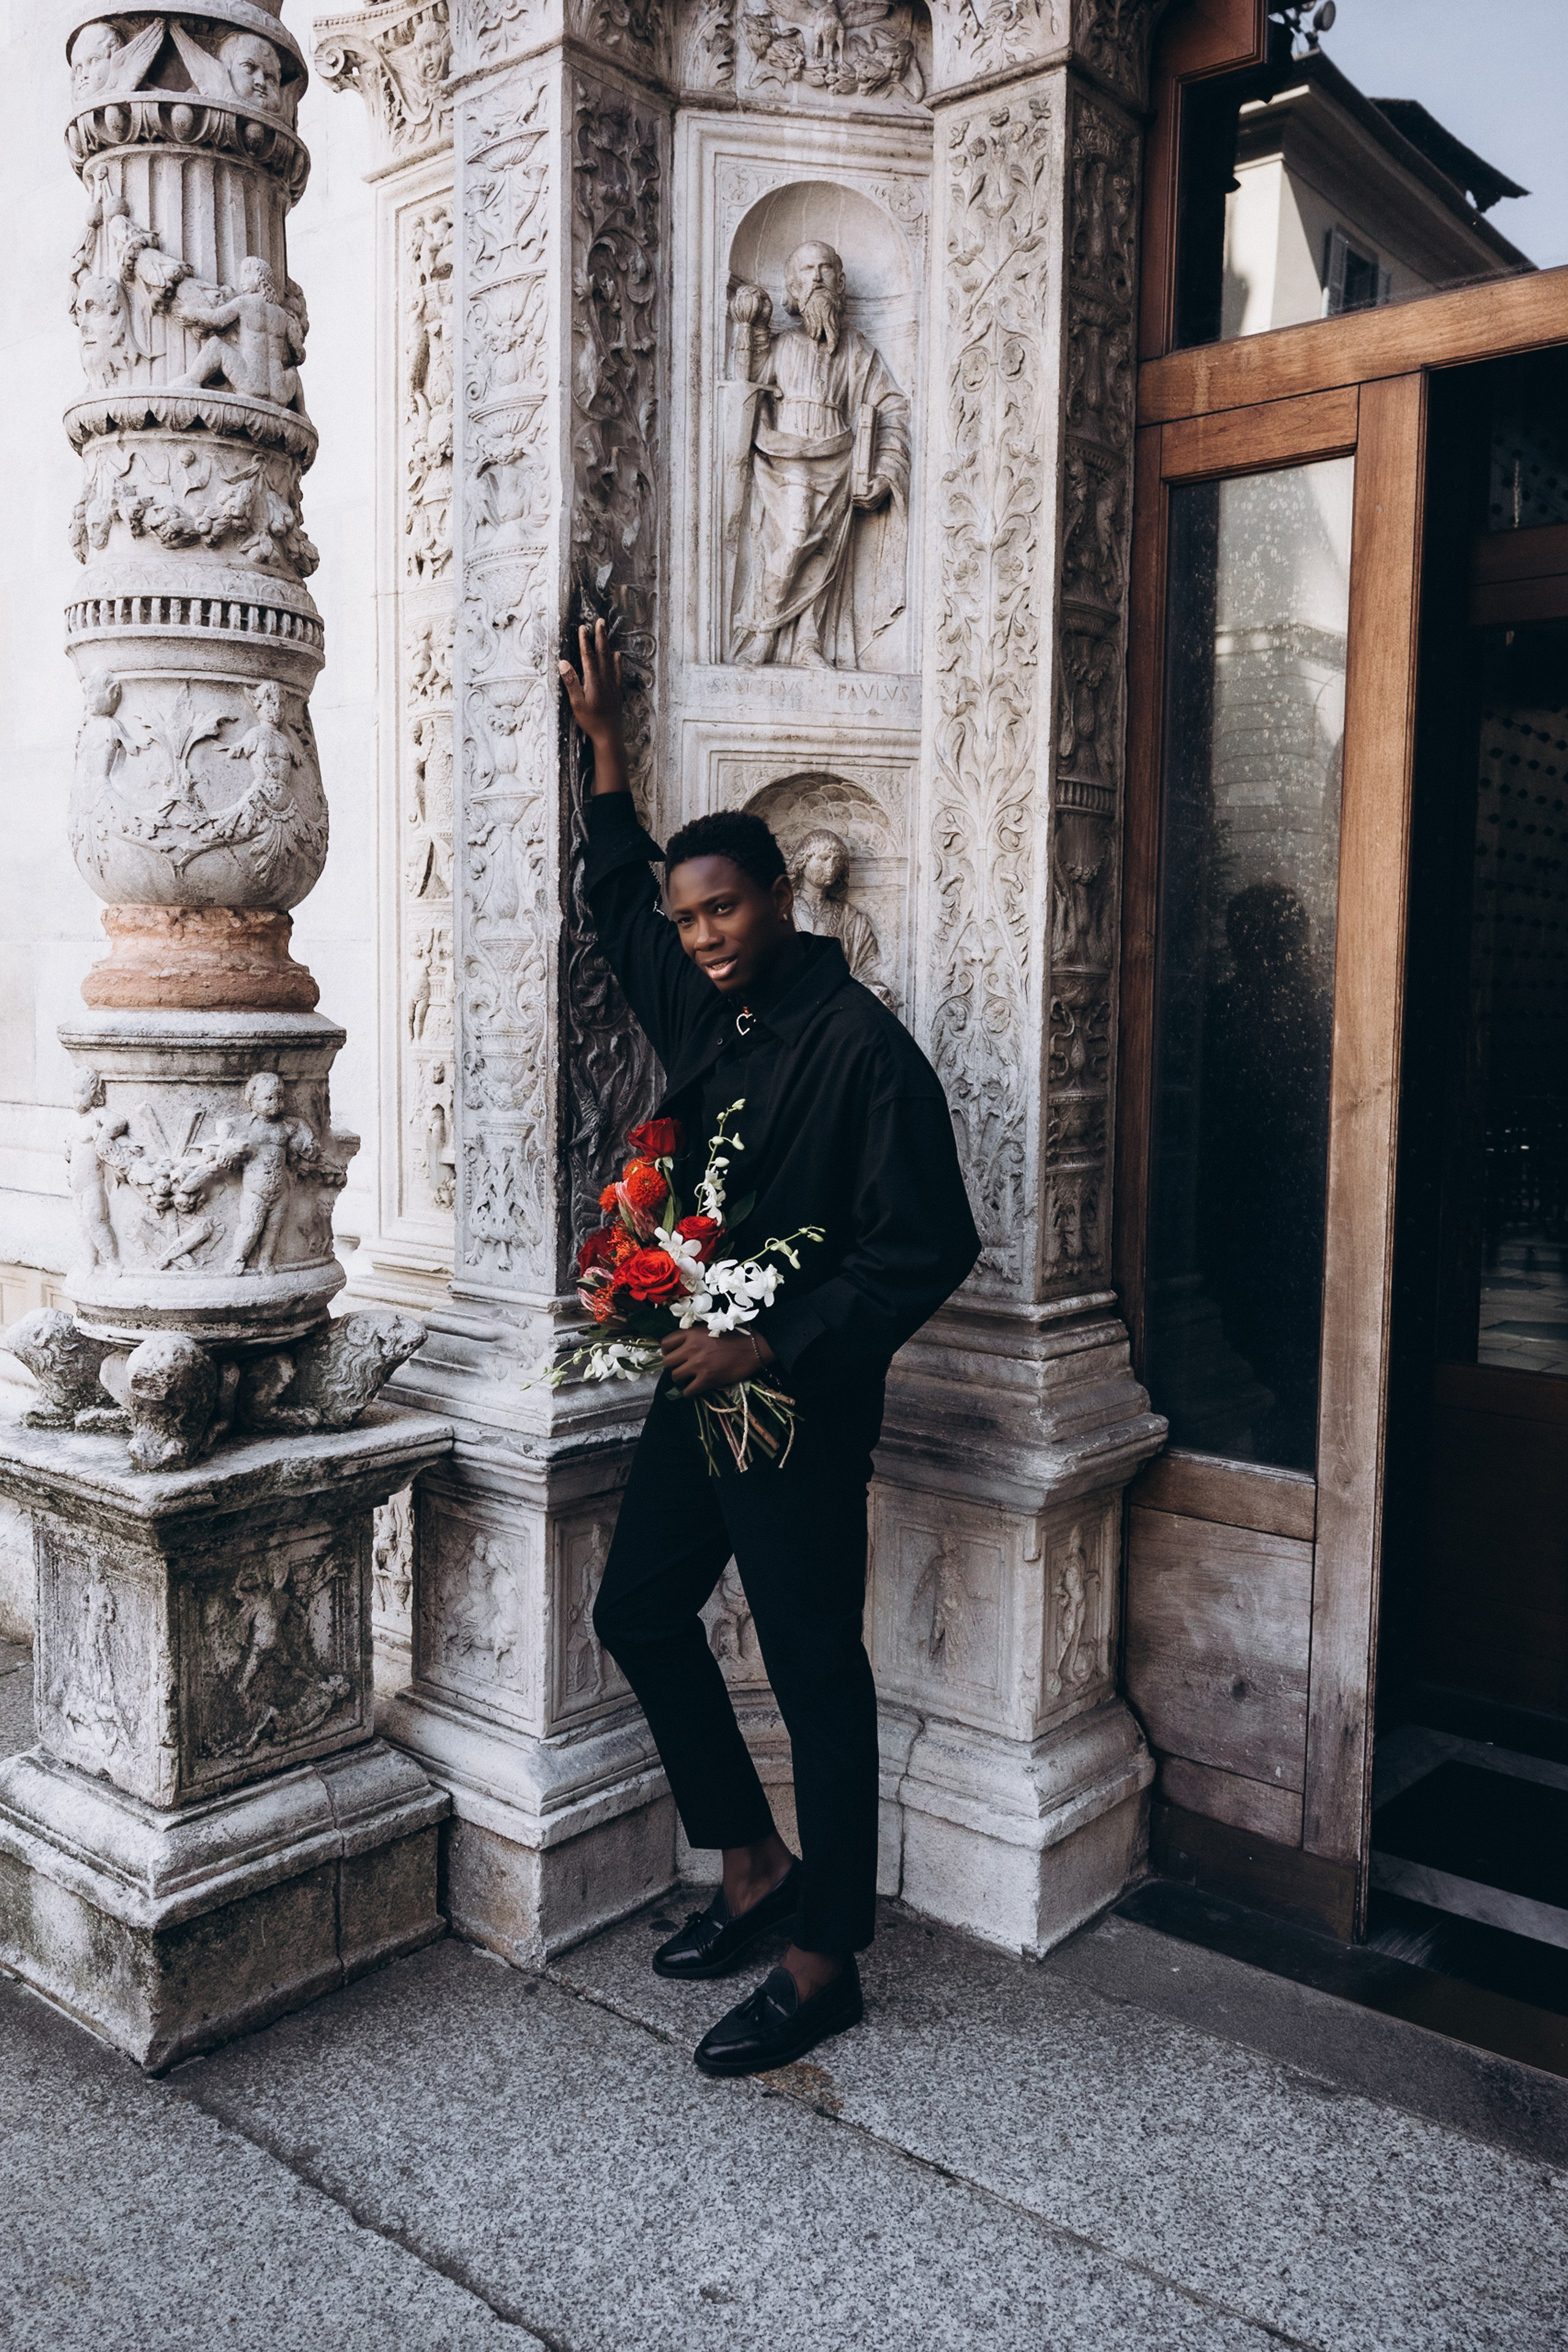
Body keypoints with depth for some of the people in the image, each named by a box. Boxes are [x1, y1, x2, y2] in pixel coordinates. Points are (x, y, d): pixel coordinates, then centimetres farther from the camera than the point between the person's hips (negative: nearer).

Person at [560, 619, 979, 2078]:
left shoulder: (861, 1046, -16)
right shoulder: (698, 1013, 7)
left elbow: (926, 1247, -19)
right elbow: (616, 900, 27)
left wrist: (774, 1347, -21)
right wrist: (606, 746, 26)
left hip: (803, 1410, -9)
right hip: (698, 1384, 9)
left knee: (817, 1676, 2)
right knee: (639, 1610, 16)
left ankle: (826, 1962, 18)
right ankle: (754, 1863, 33)